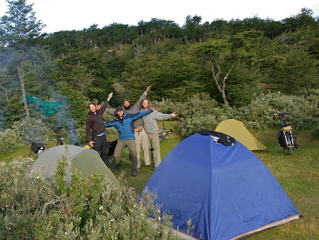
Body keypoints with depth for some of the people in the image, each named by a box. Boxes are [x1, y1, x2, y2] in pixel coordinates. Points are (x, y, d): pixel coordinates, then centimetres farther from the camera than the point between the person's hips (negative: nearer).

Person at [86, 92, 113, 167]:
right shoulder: (89, 118, -10)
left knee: (104, 153, 15)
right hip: (96, 138, -7)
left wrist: (108, 98, 38)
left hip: (103, 136, 7)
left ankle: (107, 166, 24)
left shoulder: (99, 112, 8)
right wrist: (89, 140, -14)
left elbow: (104, 107, 28)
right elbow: (87, 129, -9)